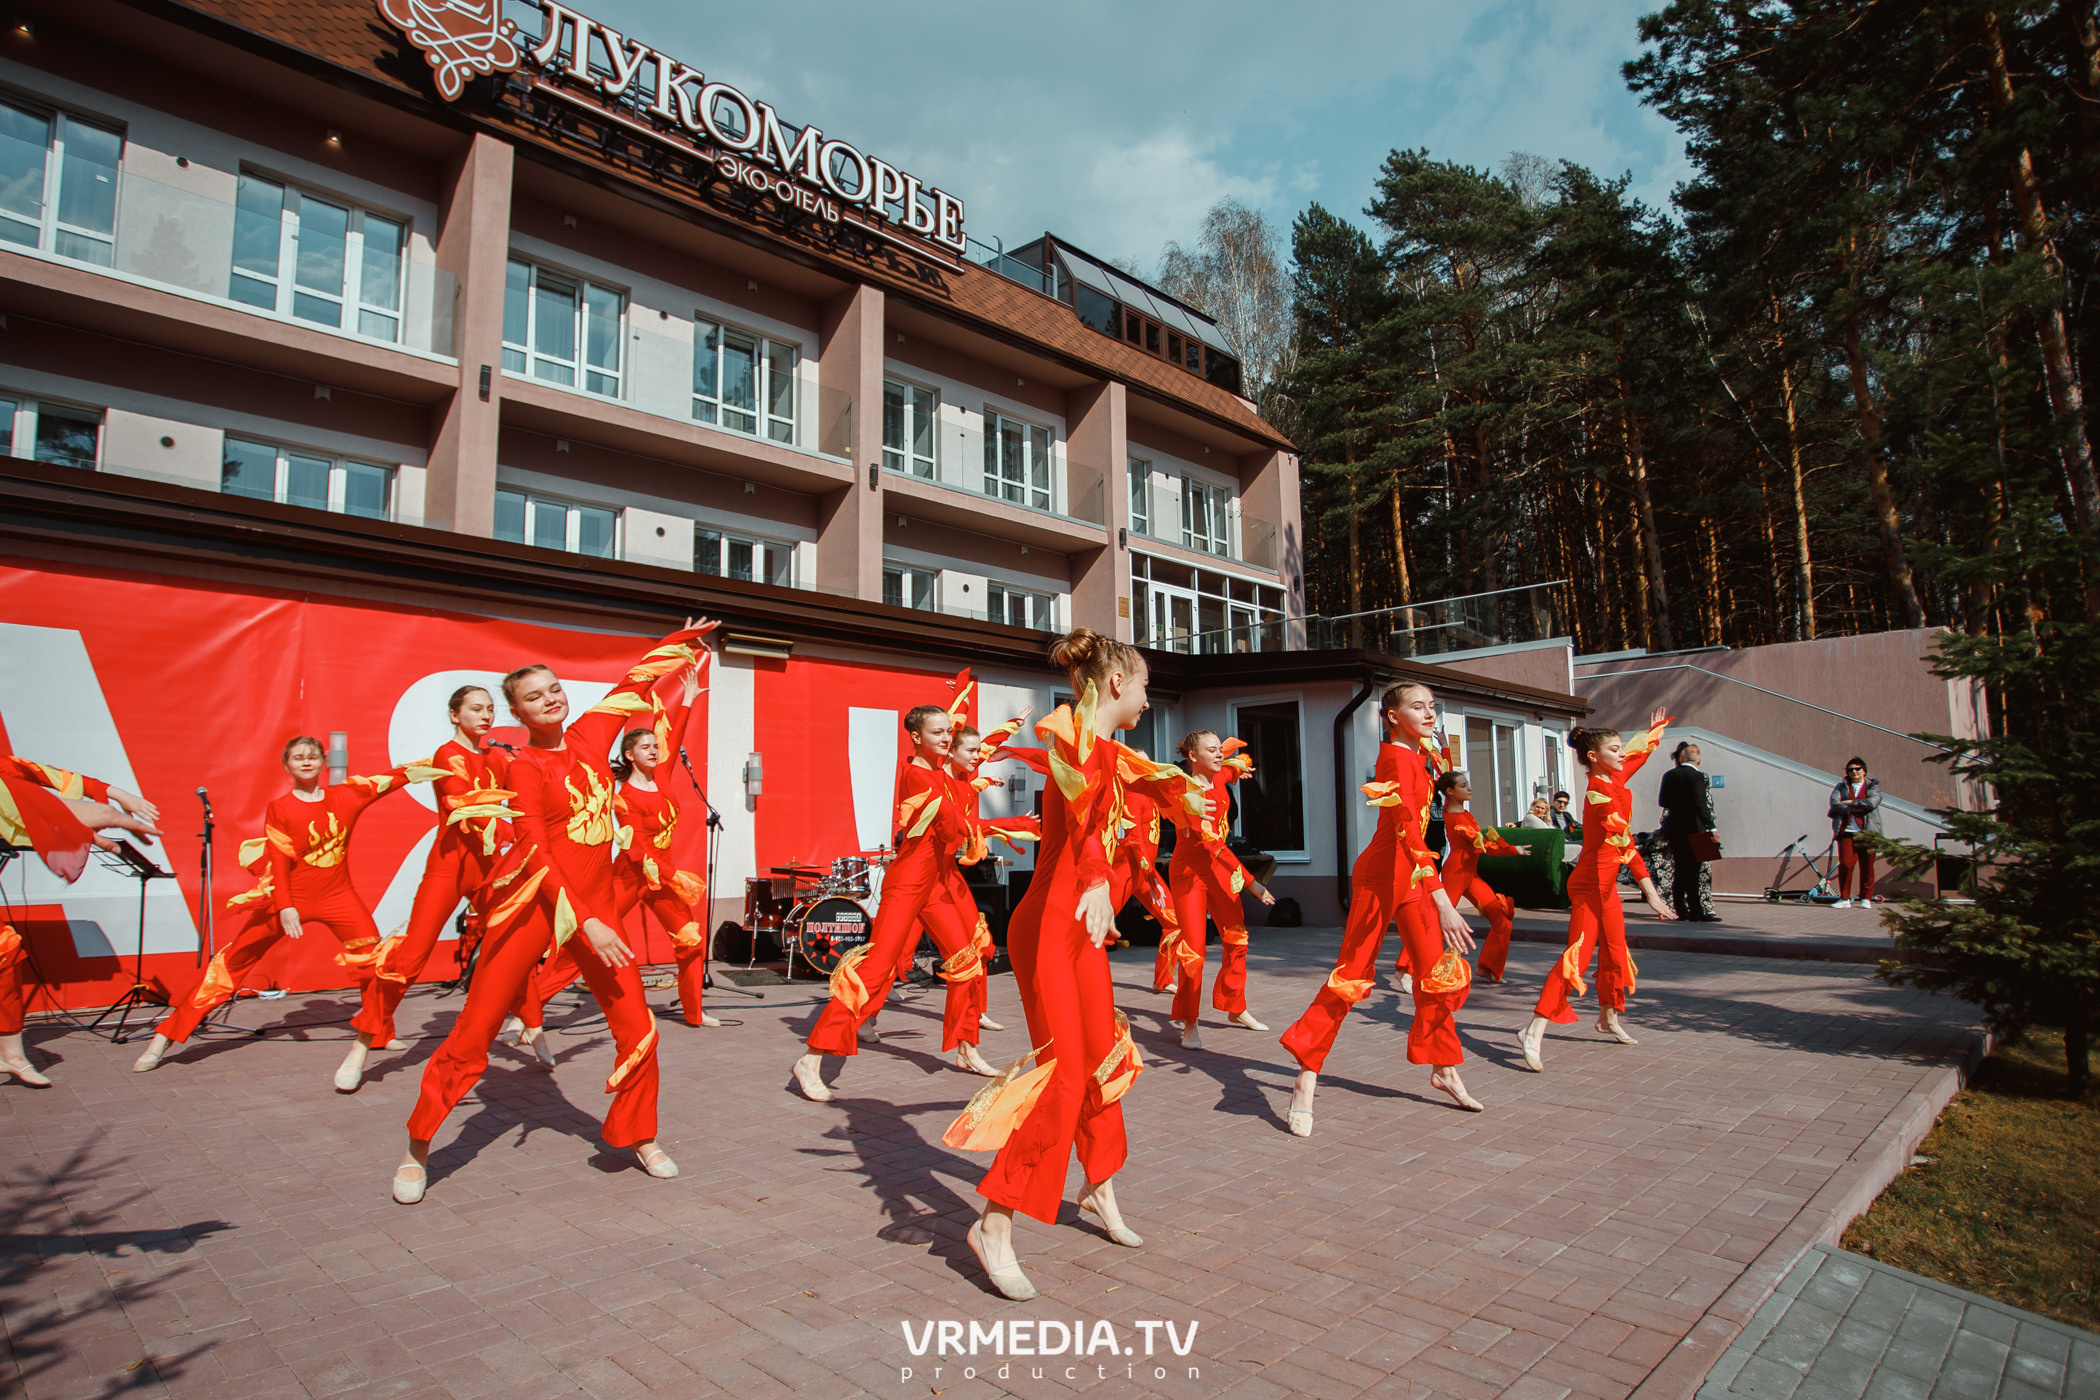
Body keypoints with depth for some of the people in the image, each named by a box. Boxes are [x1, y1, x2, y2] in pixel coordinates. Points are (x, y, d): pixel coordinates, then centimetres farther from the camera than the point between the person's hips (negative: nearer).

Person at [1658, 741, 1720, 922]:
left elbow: (1662, 802, 10)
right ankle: (1696, 912, -1)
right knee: (1693, 871, -2)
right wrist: (1711, 827, -16)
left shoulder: (1669, 775, 6)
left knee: (1679, 871, 11)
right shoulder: (1698, 777, -11)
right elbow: (1700, 805, -18)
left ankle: (1681, 910, 14)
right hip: (1692, 830, -5)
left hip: (1673, 829, 5)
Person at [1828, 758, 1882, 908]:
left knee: (1867, 866, 0)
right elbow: (1834, 804, -2)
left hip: (1867, 832, 0)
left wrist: (1851, 802, -8)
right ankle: (1844, 898, -1)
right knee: (1845, 864, -9)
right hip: (1846, 831, 0)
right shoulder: (1841, 787, 15)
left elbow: (1872, 802, -8)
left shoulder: (1873, 786, 12)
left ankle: (1866, 899, 11)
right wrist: (1854, 809, -12)